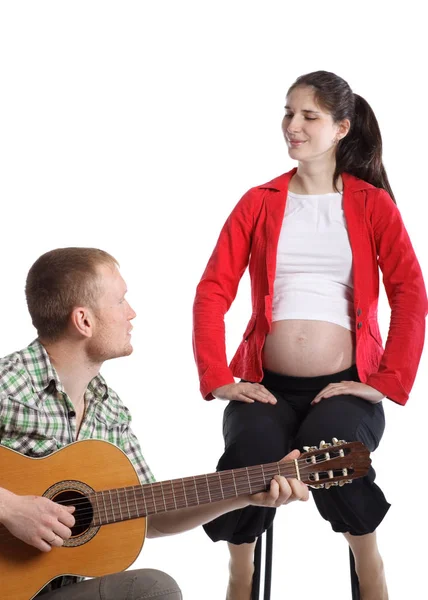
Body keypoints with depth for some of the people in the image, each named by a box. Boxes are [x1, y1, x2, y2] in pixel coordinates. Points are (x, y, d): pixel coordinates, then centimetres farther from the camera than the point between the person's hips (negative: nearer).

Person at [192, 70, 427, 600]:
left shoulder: (372, 203, 7)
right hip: (267, 384, 1)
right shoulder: (258, 203, 11)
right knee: (248, 458, -30)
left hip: (346, 385, -1)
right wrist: (218, 380, -10)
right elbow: (212, 292, 2)